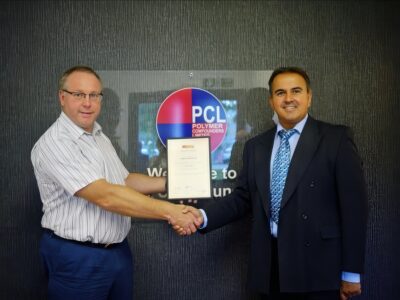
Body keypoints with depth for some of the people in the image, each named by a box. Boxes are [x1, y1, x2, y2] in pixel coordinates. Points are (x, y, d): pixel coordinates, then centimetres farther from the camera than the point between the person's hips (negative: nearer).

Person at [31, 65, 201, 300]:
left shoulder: (100, 137, 9)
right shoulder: (53, 144, -19)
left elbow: (124, 180, 17)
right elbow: (106, 197, -26)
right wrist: (169, 211, -26)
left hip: (119, 250, 8)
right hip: (78, 257, -7)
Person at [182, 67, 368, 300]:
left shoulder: (336, 139, -3)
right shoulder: (255, 146, 11)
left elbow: (354, 205, -5)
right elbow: (243, 198, 9)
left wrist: (351, 272, -7)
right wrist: (204, 216, -9)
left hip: (318, 267, -4)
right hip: (271, 266, 4)